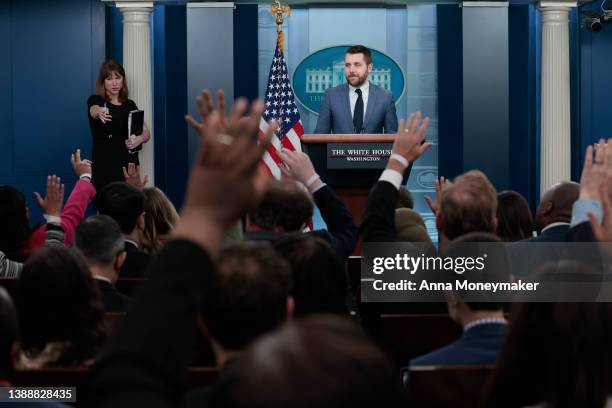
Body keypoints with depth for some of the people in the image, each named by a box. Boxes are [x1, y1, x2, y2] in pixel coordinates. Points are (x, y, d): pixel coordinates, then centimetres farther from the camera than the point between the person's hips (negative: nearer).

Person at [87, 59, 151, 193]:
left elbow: (146, 132, 8)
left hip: (129, 165, 4)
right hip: (104, 168, -4)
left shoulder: (130, 105, 13)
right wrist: (100, 112, -48)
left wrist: (138, 139, -15)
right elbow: (94, 110, -24)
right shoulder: (96, 100, 0)